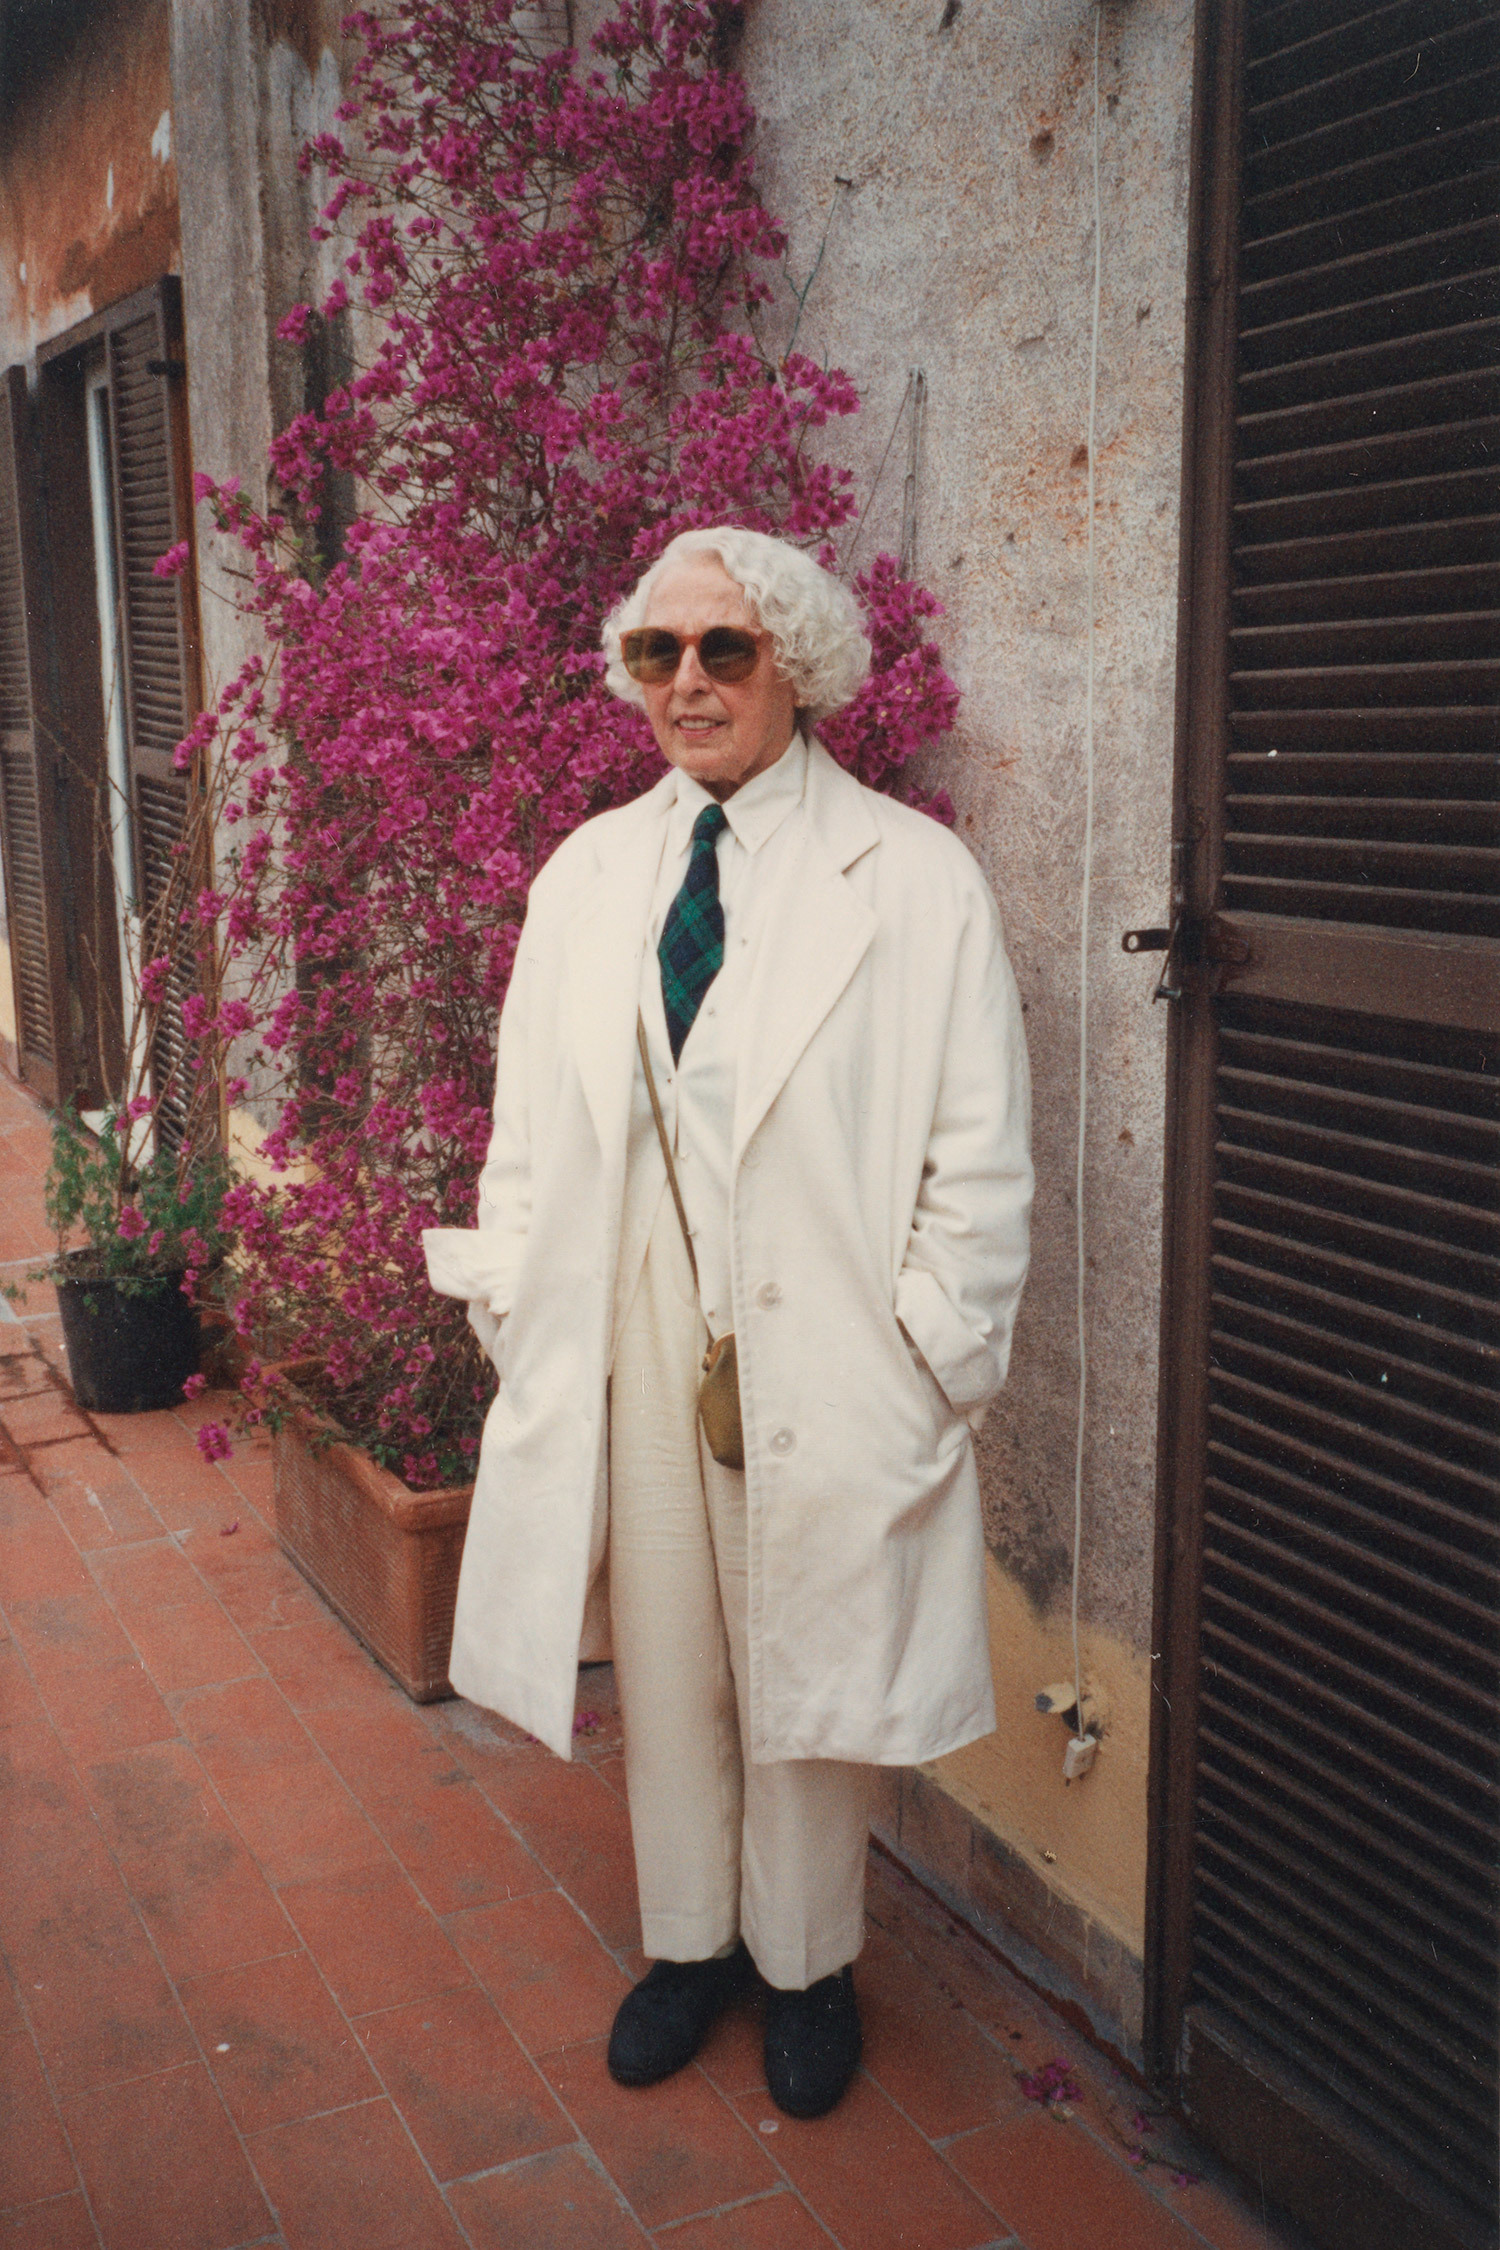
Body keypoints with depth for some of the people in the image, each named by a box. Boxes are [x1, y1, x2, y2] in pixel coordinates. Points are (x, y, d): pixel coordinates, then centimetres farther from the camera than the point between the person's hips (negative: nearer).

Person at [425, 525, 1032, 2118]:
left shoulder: (916, 879, -5)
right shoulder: (585, 876, 8)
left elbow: (981, 1160, -5)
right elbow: (527, 1127, 11)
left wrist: (931, 1363, -9)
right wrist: (518, 1313, 4)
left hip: (825, 1351, -3)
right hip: (629, 1343, 4)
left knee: (812, 1676, 12)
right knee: (661, 1662, 17)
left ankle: (805, 1964, 37)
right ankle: (688, 1942, 41)